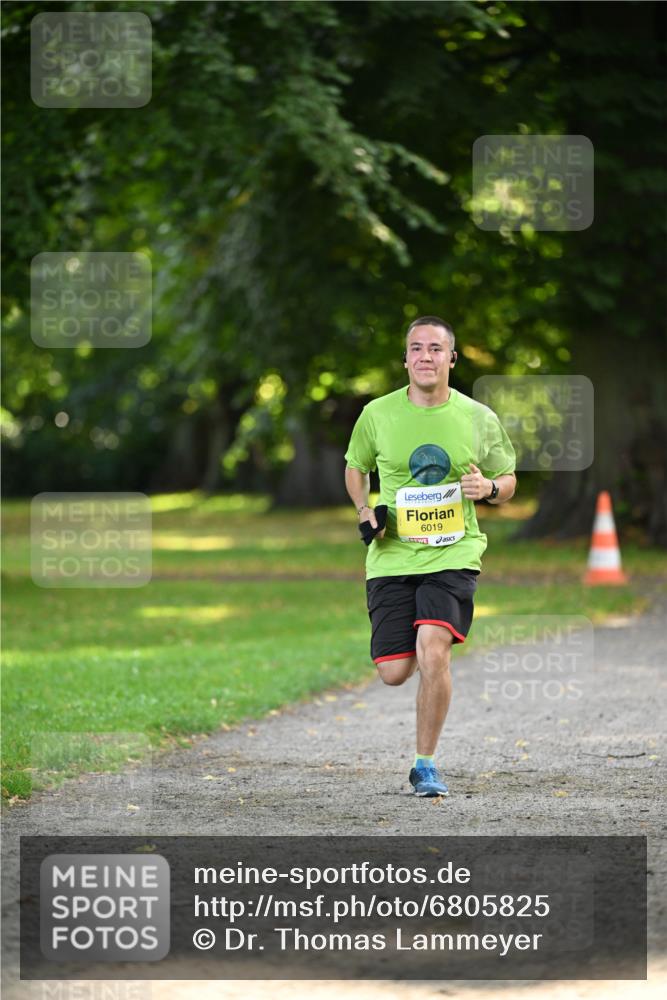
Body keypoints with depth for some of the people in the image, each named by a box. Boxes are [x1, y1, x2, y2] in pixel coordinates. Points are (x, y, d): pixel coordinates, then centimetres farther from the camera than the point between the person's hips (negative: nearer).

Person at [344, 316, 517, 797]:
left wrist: (489, 487, -11)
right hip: (392, 556, 1)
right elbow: (356, 467, 19)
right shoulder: (378, 415, 0)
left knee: (433, 653, -22)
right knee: (394, 672, -3)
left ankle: (426, 764, -7)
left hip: (454, 555, -1)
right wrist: (365, 512, 1)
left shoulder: (479, 419, 0)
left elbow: (508, 482, 13)